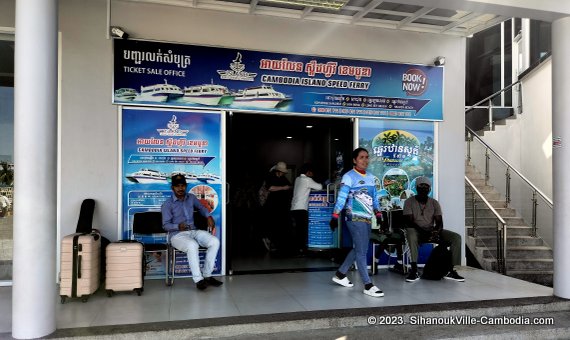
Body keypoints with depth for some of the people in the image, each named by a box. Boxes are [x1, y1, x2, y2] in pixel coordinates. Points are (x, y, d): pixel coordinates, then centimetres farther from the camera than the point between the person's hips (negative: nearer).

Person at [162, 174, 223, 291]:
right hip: (177, 235, -5)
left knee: (215, 241, -21)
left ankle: (207, 275, -11)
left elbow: (201, 207, 30)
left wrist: (209, 216, 11)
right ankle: (198, 279, -27)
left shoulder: (191, 198, 12)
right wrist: (178, 226, -26)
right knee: (192, 245, -38)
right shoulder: (167, 204, -3)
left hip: (194, 231, 5)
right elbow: (166, 225, -6)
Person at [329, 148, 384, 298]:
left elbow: (374, 198, 21)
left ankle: (340, 274, 28)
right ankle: (368, 285, -1)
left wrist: (378, 215, 19)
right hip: (355, 219, -8)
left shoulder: (371, 177, 14)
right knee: (362, 251, -6)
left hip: (367, 219, 8)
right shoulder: (349, 177, -7)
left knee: (358, 249, 15)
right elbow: (341, 198, -12)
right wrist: (335, 217, -16)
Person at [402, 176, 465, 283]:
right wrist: (423, 232, -27)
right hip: (417, 232, -4)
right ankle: (414, 271, -39)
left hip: (432, 232, 4)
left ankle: (450, 271, -16)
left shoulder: (434, 203, 10)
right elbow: (409, 221, -12)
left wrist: (436, 231, -23)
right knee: (411, 233, -40)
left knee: (456, 237, -17)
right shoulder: (409, 202, 0)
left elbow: (439, 222, 2)